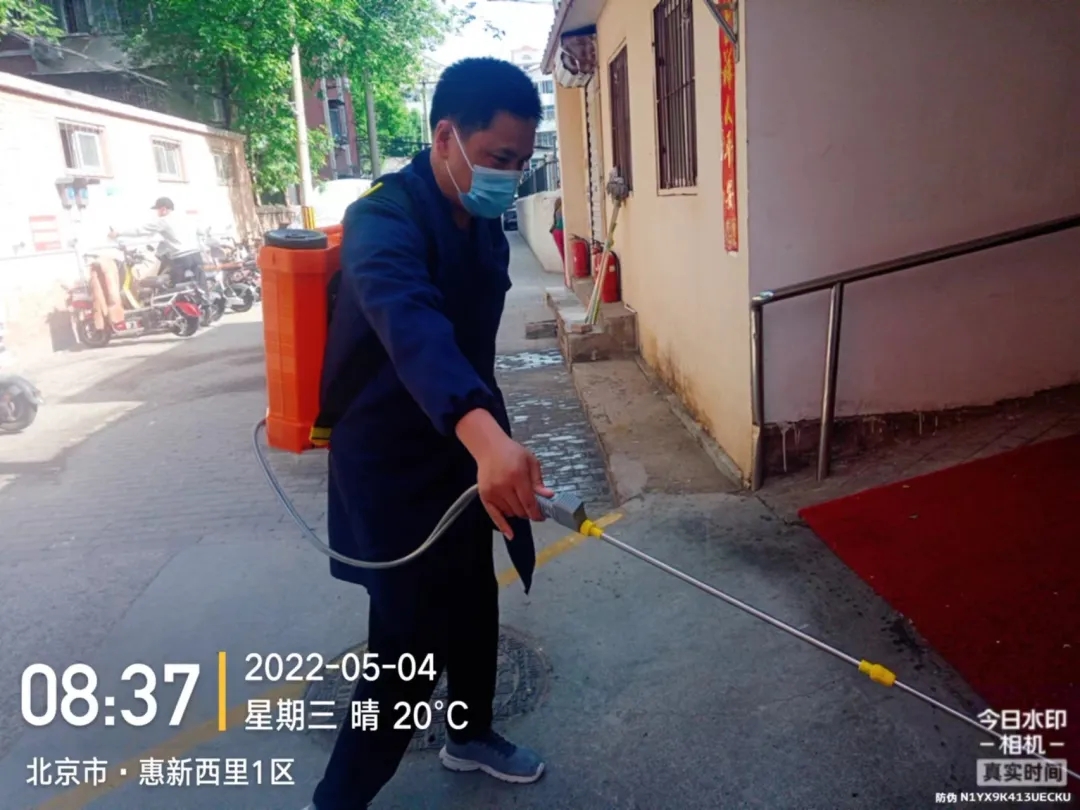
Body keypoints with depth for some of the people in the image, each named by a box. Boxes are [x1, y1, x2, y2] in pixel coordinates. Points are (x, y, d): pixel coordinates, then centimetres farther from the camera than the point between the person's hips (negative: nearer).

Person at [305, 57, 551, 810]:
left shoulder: (485, 225, 4)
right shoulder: (384, 220, -24)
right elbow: (410, 325, -46)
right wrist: (486, 432, -63)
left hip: (459, 454, 8)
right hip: (392, 470, -8)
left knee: (475, 609, 21)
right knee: (410, 648, -3)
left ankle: (471, 735, 45)